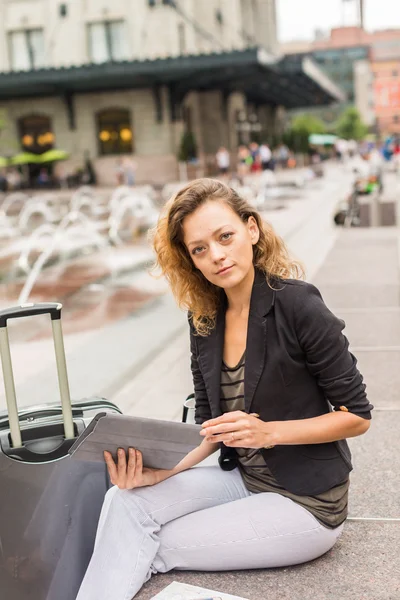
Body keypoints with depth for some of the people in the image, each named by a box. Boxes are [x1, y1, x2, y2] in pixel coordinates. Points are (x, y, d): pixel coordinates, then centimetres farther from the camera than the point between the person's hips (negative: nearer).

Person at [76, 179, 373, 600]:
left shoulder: (298, 306, -19)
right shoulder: (205, 319, 0)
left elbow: (357, 415, -12)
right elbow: (208, 428, 4)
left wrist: (269, 431, -23)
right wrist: (159, 470, -13)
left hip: (308, 500, -5)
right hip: (242, 479, 5)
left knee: (154, 547, -14)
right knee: (126, 501, -17)